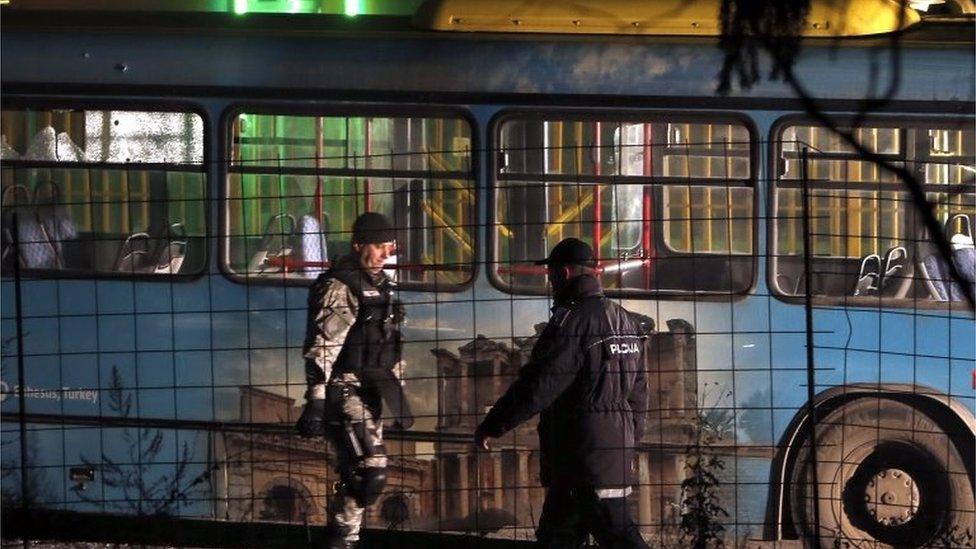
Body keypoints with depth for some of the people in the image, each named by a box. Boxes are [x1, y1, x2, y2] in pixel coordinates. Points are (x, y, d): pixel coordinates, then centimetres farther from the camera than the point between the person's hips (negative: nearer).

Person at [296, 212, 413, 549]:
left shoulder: (381, 285, 15)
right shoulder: (339, 288, -14)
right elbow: (320, 350, -20)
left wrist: (398, 392, 25)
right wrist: (315, 402, -25)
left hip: (371, 391, 9)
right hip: (344, 391, -9)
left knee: (355, 475, 12)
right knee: (371, 470, -18)